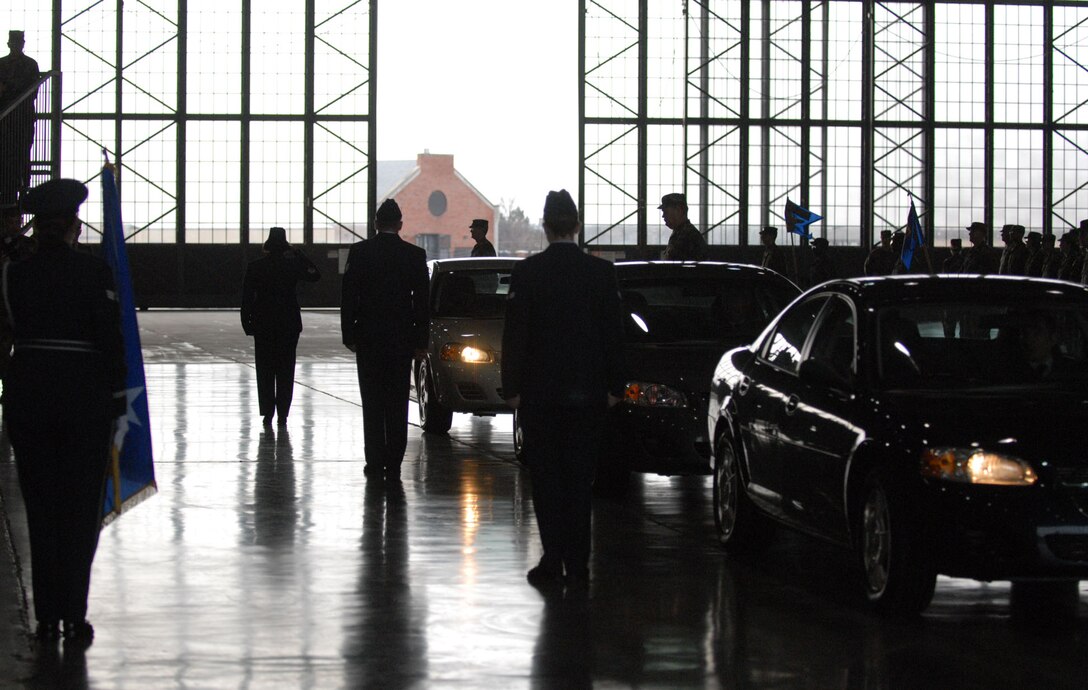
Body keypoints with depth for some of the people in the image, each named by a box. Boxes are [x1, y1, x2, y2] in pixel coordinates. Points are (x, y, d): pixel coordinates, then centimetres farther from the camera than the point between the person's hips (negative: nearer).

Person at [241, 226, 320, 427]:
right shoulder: (293, 265, -5)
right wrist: (298, 254, 7)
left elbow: (247, 298, -5)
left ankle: (267, 413, 4)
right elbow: (314, 275, 11)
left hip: (263, 326, 0)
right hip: (289, 326, 0)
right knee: (285, 371, 6)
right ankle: (282, 414, 3)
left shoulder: (255, 267, -5)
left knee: (265, 371, 7)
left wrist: (247, 323, 1)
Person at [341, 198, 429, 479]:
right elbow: (422, 301, 0)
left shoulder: (360, 252, -4)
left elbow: (348, 297, -2)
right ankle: (394, 464, 3)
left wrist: (349, 335, 5)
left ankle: (375, 462, 2)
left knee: (373, 403, 5)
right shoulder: (415, 255, -2)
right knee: (397, 404, 5)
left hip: (368, 339, 0)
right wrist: (421, 342, 6)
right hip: (402, 339, 0)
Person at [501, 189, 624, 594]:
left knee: (546, 477, 5)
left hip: (539, 393, -2)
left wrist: (512, 387, 1)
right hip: (587, 391, 2)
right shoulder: (602, 272, -2)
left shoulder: (527, 273, -8)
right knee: (579, 480, 7)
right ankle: (577, 568, 6)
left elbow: (515, 334, -6)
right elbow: (613, 332, 1)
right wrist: (613, 386, 8)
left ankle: (554, 564, 1)